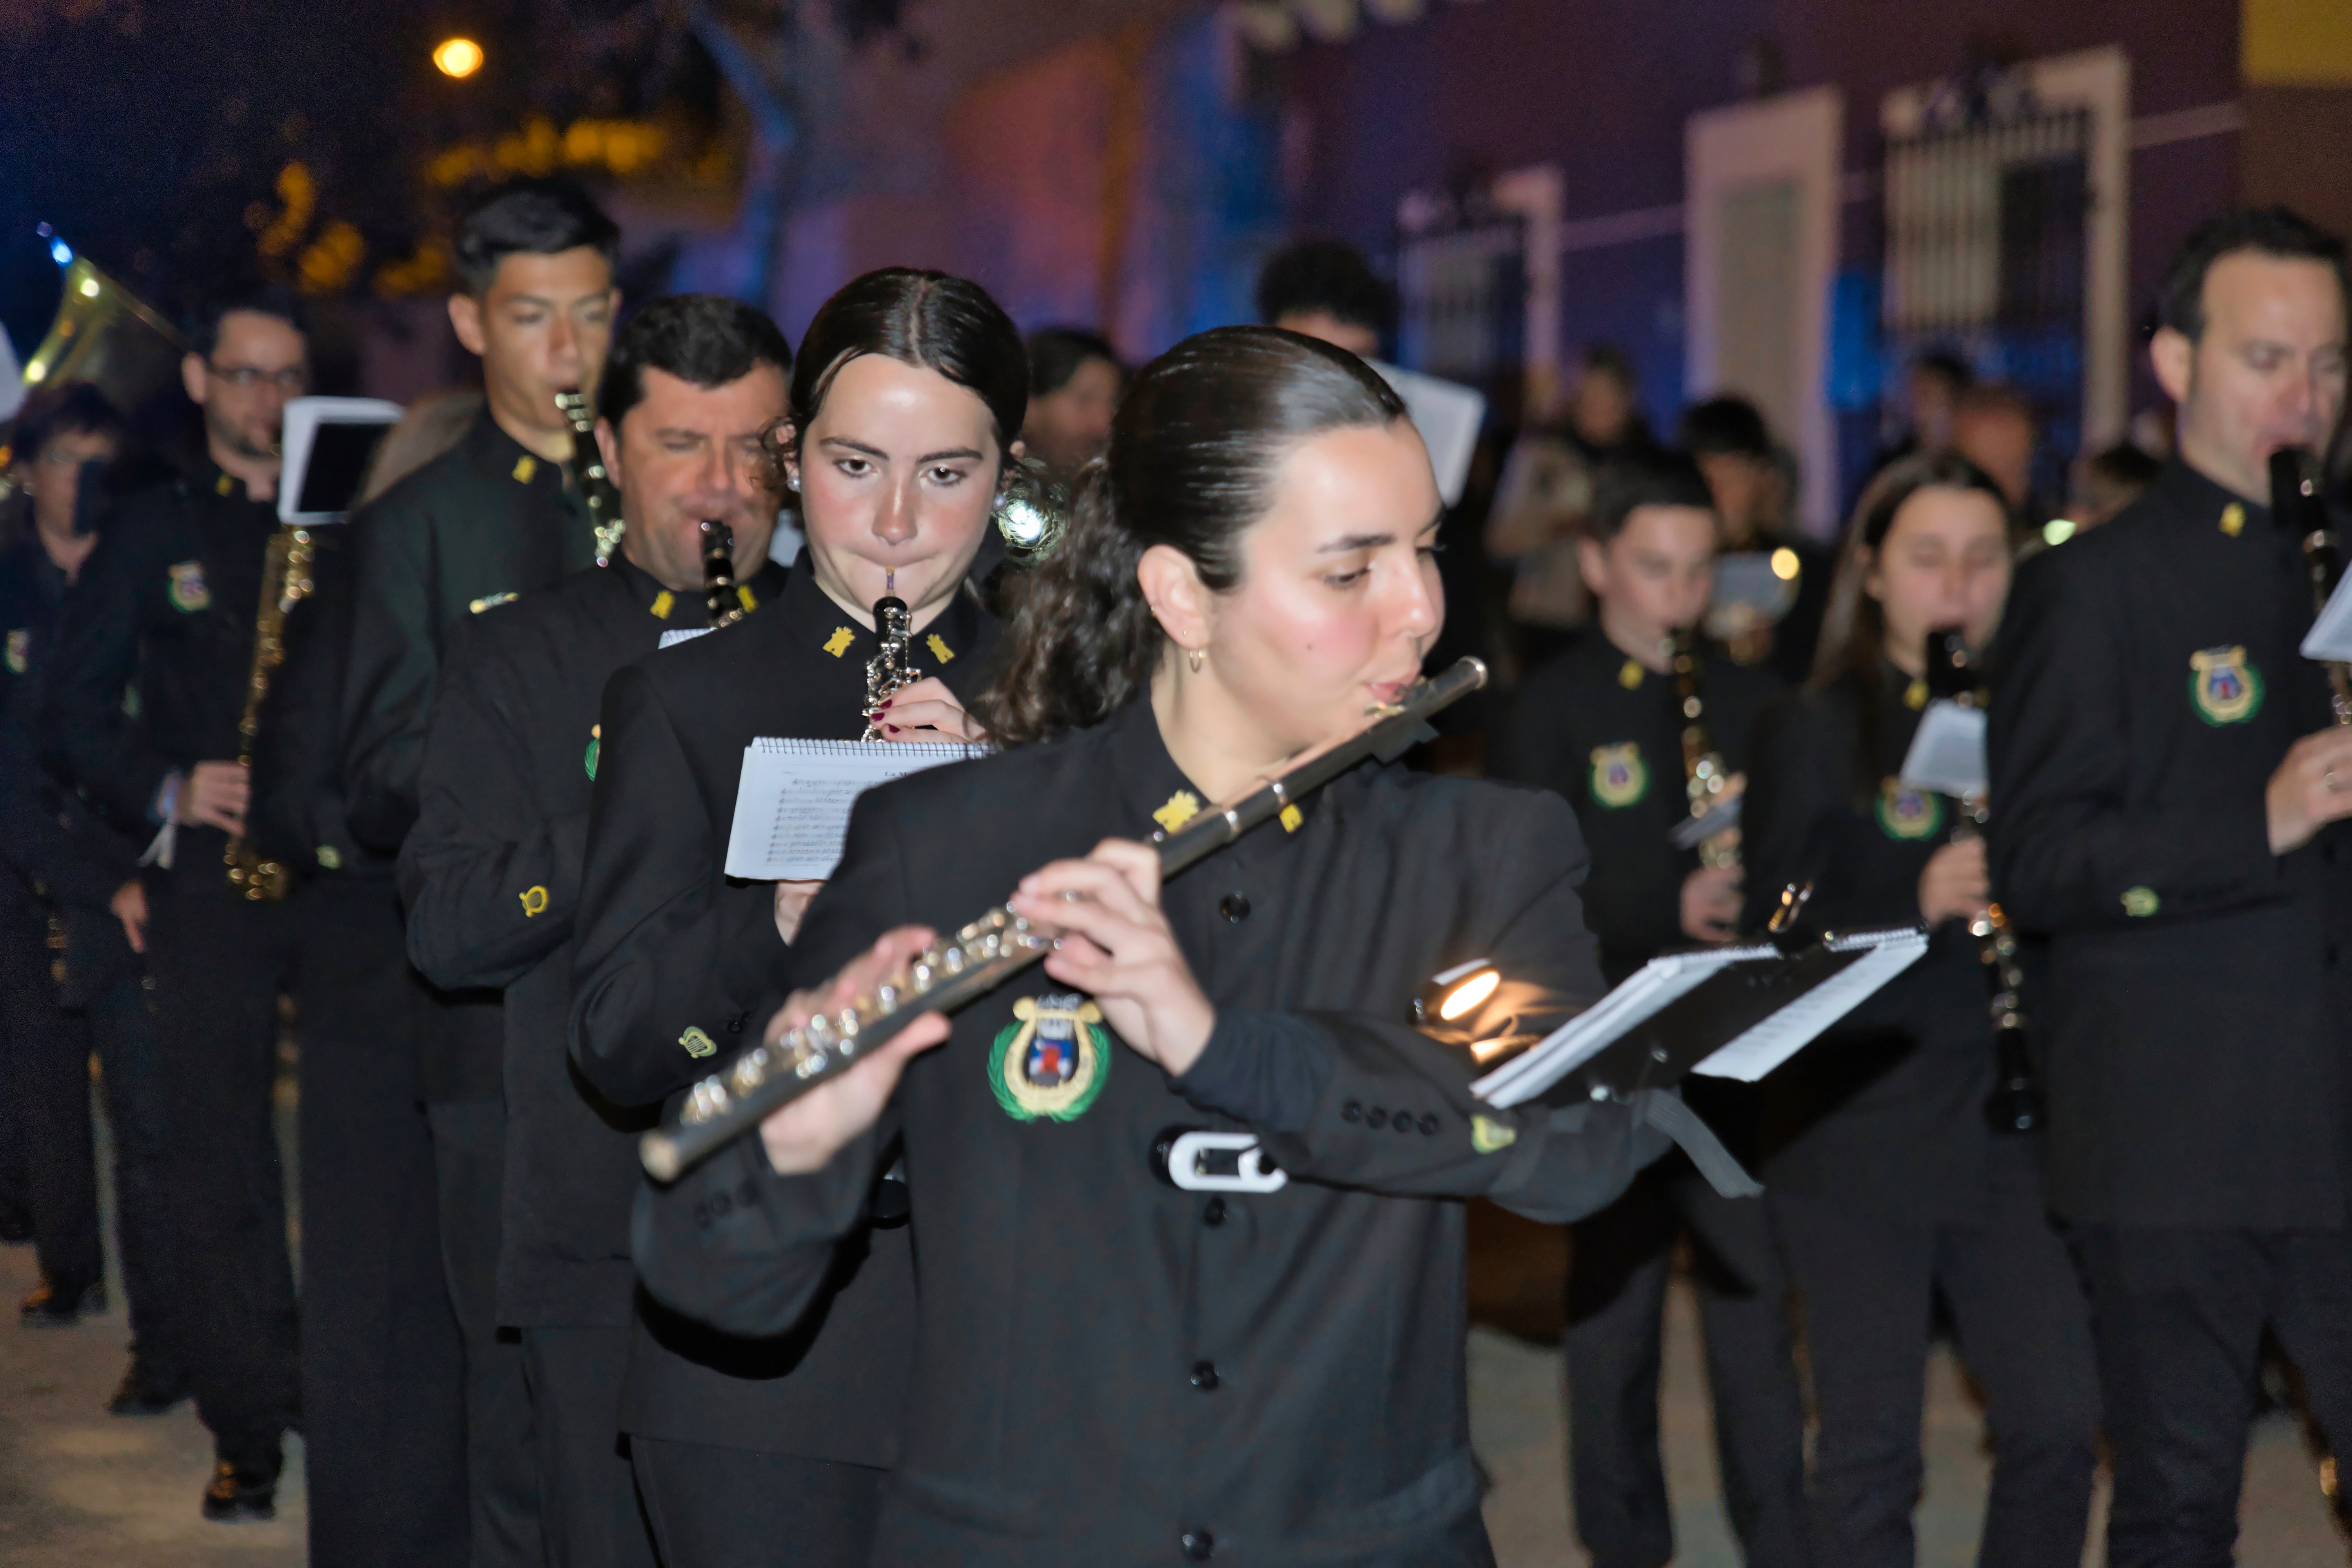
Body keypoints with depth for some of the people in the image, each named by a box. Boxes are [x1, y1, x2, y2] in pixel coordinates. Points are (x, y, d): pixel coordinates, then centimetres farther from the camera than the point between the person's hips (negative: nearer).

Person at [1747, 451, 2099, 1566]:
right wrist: (1919, 904, -22)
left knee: (2058, 1422, 3)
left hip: (2009, 1127, 4)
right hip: (1858, 1133, -4)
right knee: (1872, 1444, 1)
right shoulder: (1815, 733, -1)